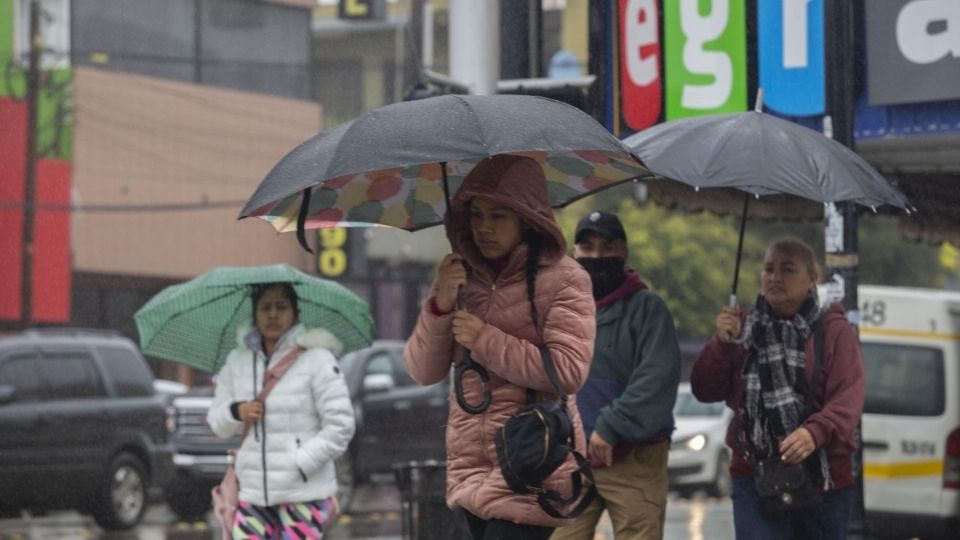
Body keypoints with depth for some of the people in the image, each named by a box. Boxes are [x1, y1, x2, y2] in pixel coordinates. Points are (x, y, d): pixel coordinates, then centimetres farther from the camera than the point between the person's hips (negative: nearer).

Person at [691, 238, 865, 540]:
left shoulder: (834, 330, -2)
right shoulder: (746, 329, 10)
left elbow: (849, 399, -15)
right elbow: (705, 391, 7)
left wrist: (815, 432, -35)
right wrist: (722, 344, -11)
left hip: (823, 480, -1)